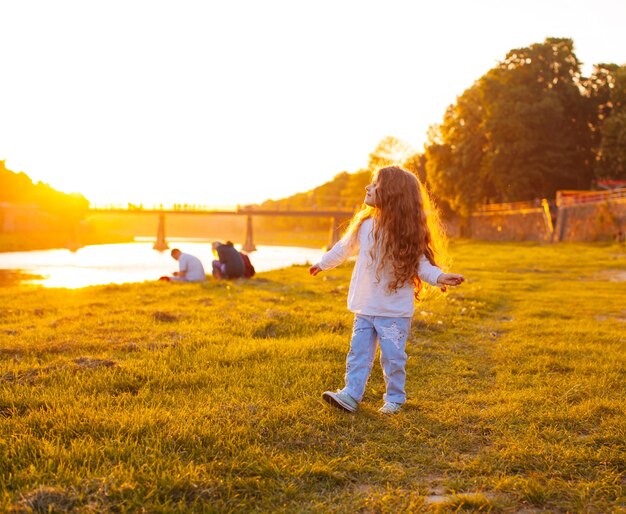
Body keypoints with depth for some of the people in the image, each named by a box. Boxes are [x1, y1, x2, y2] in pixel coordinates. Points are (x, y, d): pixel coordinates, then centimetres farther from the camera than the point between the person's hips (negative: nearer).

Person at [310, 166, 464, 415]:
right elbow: (344, 247, 18)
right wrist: (323, 263, 29)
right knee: (358, 352, 5)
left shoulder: (406, 231, -12)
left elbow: (420, 262, -7)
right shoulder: (365, 224, 2)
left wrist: (438, 276, -25)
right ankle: (351, 394, 9)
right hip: (365, 307, 4)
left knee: (393, 356, 4)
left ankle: (394, 398, 18)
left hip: (395, 310, -4)